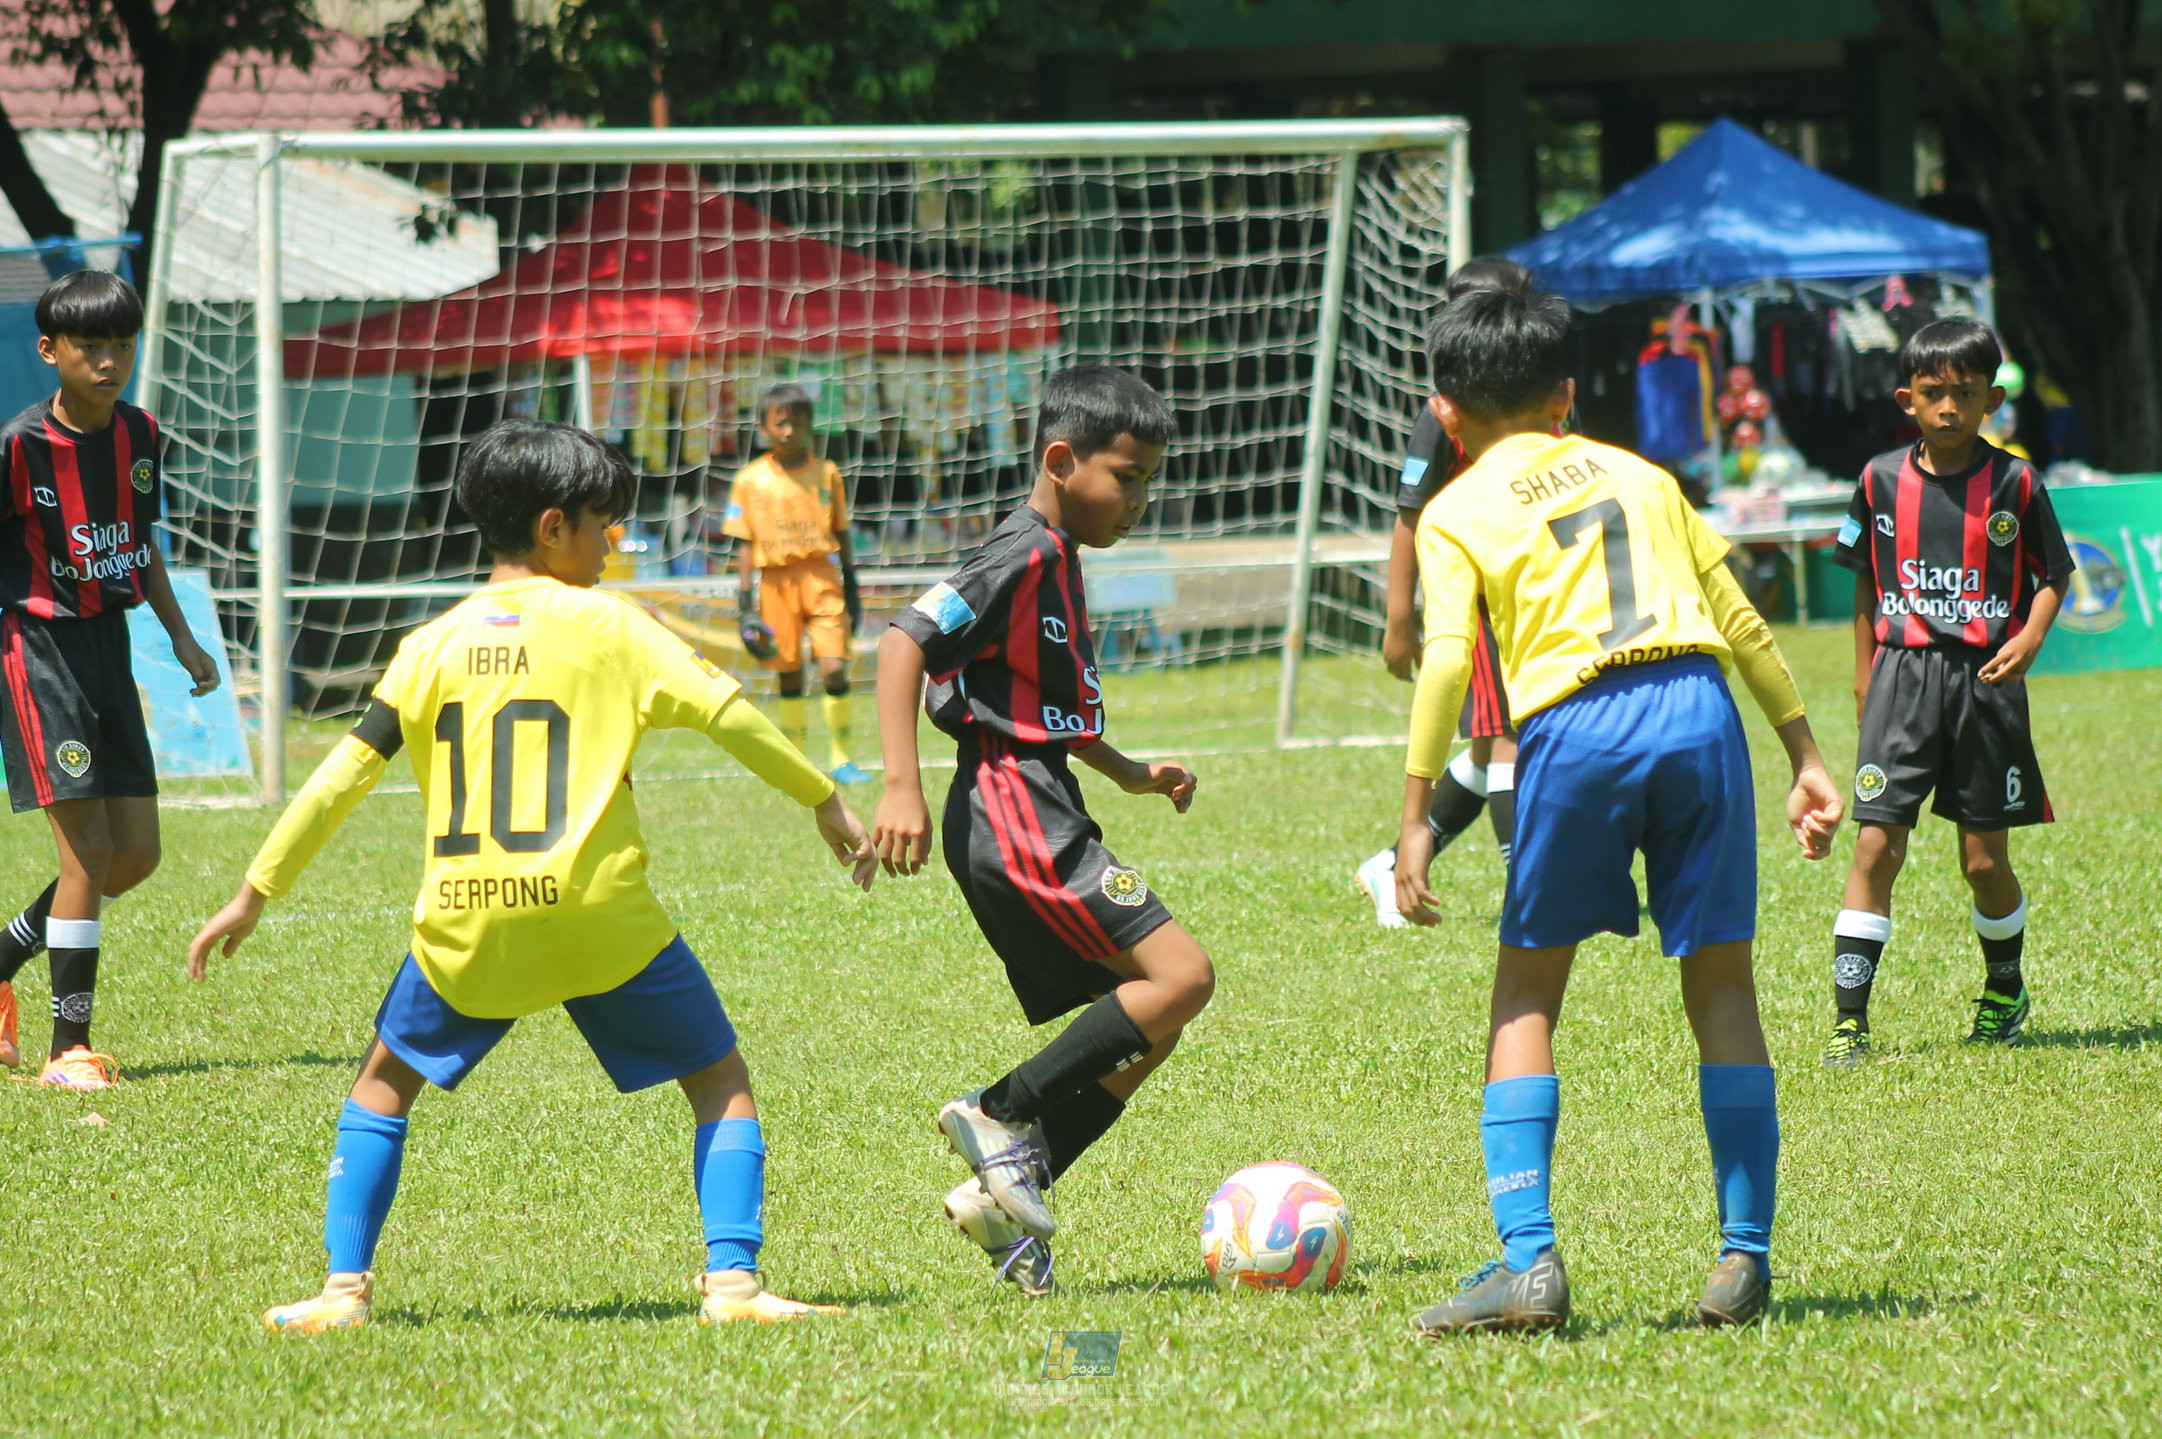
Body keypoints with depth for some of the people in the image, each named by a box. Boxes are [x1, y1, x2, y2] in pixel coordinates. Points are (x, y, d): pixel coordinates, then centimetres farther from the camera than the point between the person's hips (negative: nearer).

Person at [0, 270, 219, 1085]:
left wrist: (181, 636, 16)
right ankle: (69, 1047, -3)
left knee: (136, 853, 6)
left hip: (109, 643, 7)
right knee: (88, 848, -11)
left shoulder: (139, 436, 5)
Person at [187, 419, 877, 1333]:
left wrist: (255, 895, 14)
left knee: (387, 1081, 23)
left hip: (467, 922, 3)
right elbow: (726, 715, -3)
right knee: (720, 1080, 11)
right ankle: (732, 1281, -4)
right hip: (599, 915, -3)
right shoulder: (605, 626, 1)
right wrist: (825, 803, 7)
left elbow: (343, 776, 8)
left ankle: (344, 1288, 13)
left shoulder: (432, 646, 8)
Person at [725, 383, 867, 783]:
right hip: (776, 581, 0)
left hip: (821, 576, 0)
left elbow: (841, 534, 13)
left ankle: (841, 758, 1)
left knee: (834, 667, -11)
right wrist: (746, 604, 0)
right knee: (789, 675, 4)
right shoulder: (750, 480, 1)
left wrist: (851, 586, 14)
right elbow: (744, 545, 4)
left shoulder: (826, 473, 4)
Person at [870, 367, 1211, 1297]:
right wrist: (902, 786, -28)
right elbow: (906, 643, -20)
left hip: (1041, 817, 10)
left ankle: (1004, 1196, 6)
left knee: (1144, 1026, 9)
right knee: (1180, 976, -17)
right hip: (1012, 812, -10)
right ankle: (1002, 1114, -12)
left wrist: (1127, 773, 25)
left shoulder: (1060, 561, 18)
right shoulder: (1022, 556, -12)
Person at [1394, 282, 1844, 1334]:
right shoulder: (1639, 475, 23)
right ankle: (1745, 1258, 6)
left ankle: (1527, 1258, -2)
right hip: (1698, 706, 3)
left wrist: (1416, 815, -4)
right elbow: (1742, 624, 20)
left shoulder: (1458, 514, 11)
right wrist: (1806, 756, 25)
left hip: (1574, 728, -3)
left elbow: (1447, 659, -4)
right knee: (1720, 983, 9)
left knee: (1526, 996, 9)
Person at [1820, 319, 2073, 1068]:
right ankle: (1849, 1018, -8)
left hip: (1985, 678, -1)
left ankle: (2006, 988, 31)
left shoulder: (2013, 484, -1)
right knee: (1877, 844, -9)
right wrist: (1865, 672, 16)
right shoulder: (1882, 480, 4)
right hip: (1903, 672, 1)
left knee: (1985, 858, 4)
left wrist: (2030, 639, -11)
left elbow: (2053, 575, 6)